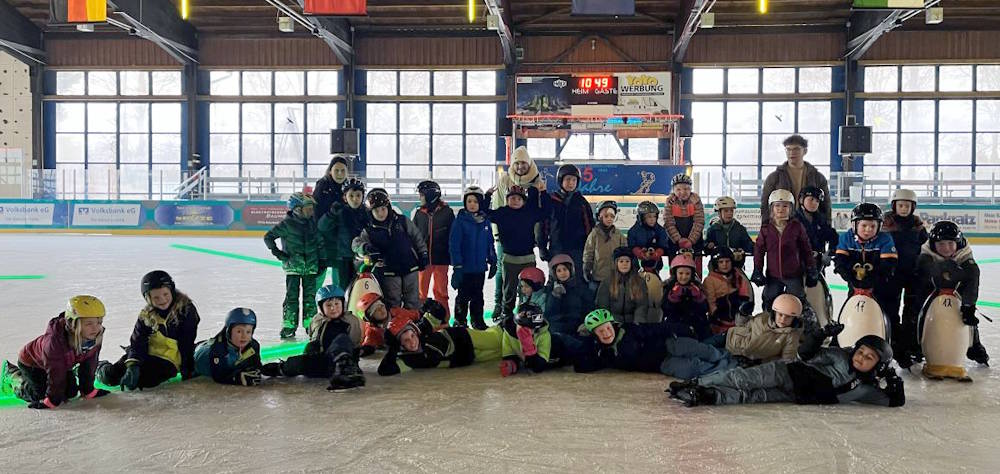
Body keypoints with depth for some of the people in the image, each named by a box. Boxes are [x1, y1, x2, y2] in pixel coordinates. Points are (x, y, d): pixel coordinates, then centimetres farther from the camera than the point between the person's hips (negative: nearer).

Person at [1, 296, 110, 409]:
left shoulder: (96, 336, -28)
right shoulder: (54, 340, -44)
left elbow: (89, 365, -14)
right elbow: (56, 372, -34)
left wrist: (88, 390, -10)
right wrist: (53, 400, -25)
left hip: (64, 364, 5)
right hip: (32, 362, -5)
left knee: (71, 392, 1)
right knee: (40, 394, -8)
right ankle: (11, 375, 17)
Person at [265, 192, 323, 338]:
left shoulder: (312, 223, 5)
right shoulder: (287, 224, -9)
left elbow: (319, 242, 14)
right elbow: (268, 236, -2)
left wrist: (321, 262, 10)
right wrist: (276, 252, -8)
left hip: (311, 266, 4)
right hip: (293, 266, -4)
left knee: (310, 296, 6)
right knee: (292, 296, -3)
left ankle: (310, 325, 15)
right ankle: (289, 326, 4)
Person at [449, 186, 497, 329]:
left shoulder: (485, 221, 4)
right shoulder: (460, 220, -10)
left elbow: (490, 243, 13)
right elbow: (454, 244, -13)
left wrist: (493, 262, 11)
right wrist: (457, 266, -17)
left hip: (480, 267, 4)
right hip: (465, 267, -4)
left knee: (478, 296, 15)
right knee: (463, 296, 6)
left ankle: (478, 320, 27)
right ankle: (460, 322, 18)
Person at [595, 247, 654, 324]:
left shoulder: (640, 283, 10)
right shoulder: (606, 283, 8)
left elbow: (642, 306, 2)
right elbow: (602, 306, 4)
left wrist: (638, 321, -14)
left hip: (632, 320, 1)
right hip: (613, 322, 0)